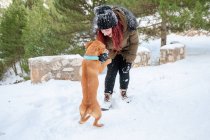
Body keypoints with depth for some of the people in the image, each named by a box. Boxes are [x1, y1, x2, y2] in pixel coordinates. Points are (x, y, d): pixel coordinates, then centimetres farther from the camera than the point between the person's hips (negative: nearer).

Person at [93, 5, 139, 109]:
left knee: (124, 72, 4)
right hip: (112, 52, 1)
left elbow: (134, 43, -20)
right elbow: (100, 42, -13)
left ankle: (123, 92, 27)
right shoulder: (100, 30, -35)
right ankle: (107, 96, 11)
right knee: (111, 73, -3)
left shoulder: (129, 26, -40)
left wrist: (129, 60, -18)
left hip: (126, 51, -1)